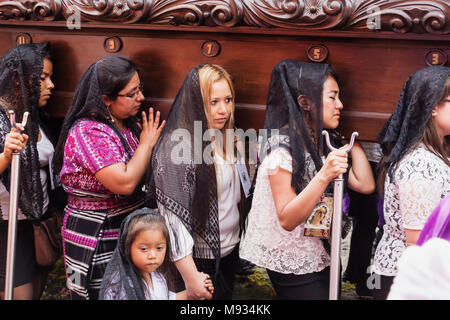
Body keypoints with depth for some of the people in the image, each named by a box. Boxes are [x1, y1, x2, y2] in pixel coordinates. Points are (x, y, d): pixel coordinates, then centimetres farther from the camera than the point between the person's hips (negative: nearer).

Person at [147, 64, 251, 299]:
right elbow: (174, 218, -22)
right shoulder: (176, 147, -21)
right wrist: (190, 279, -23)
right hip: (199, 260, -7)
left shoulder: (230, 141, 3)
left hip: (229, 251, 7)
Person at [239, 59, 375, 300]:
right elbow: (287, 220, -23)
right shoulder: (282, 146, -18)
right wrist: (324, 176, -34)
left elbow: (365, 185, -2)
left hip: (320, 258, 8)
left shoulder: (326, 142, 6)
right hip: (292, 266, -8)